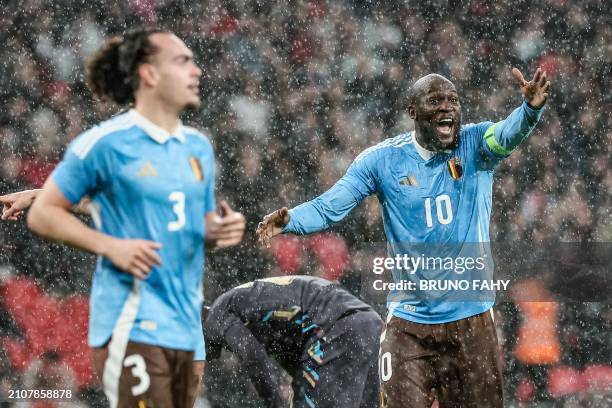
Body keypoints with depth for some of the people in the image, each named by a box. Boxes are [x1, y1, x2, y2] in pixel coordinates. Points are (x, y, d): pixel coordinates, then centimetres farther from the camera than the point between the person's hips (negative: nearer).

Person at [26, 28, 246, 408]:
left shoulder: (199, 146, 13)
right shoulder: (105, 143, -8)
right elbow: (42, 213, -4)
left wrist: (222, 229, -2)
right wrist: (110, 246, -17)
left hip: (187, 327, 7)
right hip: (133, 325, -7)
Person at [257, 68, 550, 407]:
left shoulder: (476, 145, -3)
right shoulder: (383, 159, -3)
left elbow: (507, 135, -25)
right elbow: (328, 208, -5)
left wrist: (530, 109, -47)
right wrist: (289, 220, -26)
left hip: (471, 320, 1)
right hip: (408, 324, 0)